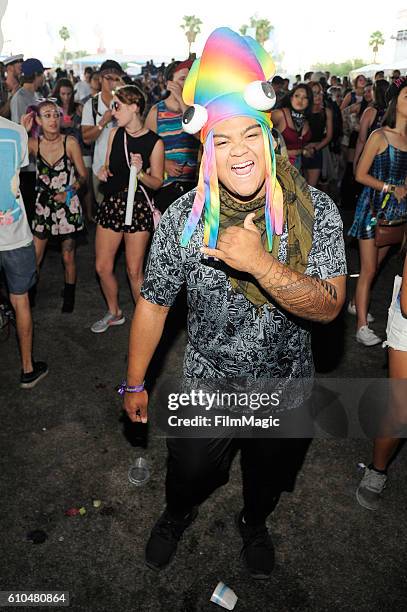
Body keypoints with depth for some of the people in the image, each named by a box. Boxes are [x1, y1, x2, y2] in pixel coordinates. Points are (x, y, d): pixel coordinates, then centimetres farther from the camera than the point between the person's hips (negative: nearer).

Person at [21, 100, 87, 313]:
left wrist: (70, 191, -20)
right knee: (33, 258, -1)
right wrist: (22, 132, -19)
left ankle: (69, 297, 28)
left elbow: (83, 175, -4)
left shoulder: (70, 142, -8)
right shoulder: (34, 143, -3)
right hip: (43, 205, 2)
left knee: (68, 256, 10)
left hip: (67, 205, -1)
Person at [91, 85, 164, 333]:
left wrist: (141, 173, -23)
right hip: (112, 203, 5)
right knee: (103, 267, 9)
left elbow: (157, 182, -4)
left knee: (135, 271, 0)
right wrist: (104, 172, -5)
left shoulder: (154, 142, -9)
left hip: (138, 206, -5)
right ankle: (114, 313, 32)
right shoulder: (115, 134, 5)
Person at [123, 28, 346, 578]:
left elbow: (328, 307, -23)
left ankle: (254, 523, 64)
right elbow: (154, 303, -9)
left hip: (288, 386, 1)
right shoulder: (182, 219, -19)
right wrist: (135, 383, -1)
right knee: (188, 475, 23)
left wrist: (261, 263, -40)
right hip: (207, 385, 0)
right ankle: (178, 515, 61)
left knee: (269, 476, 27)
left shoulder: (316, 212, -18)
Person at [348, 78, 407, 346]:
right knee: (369, 270, -2)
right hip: (374, 207, -5)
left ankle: (359, 302, 32)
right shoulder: (380, 136, -9)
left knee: (375, 266, 14)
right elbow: (361, 175, -8)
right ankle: (362, 325, 5)